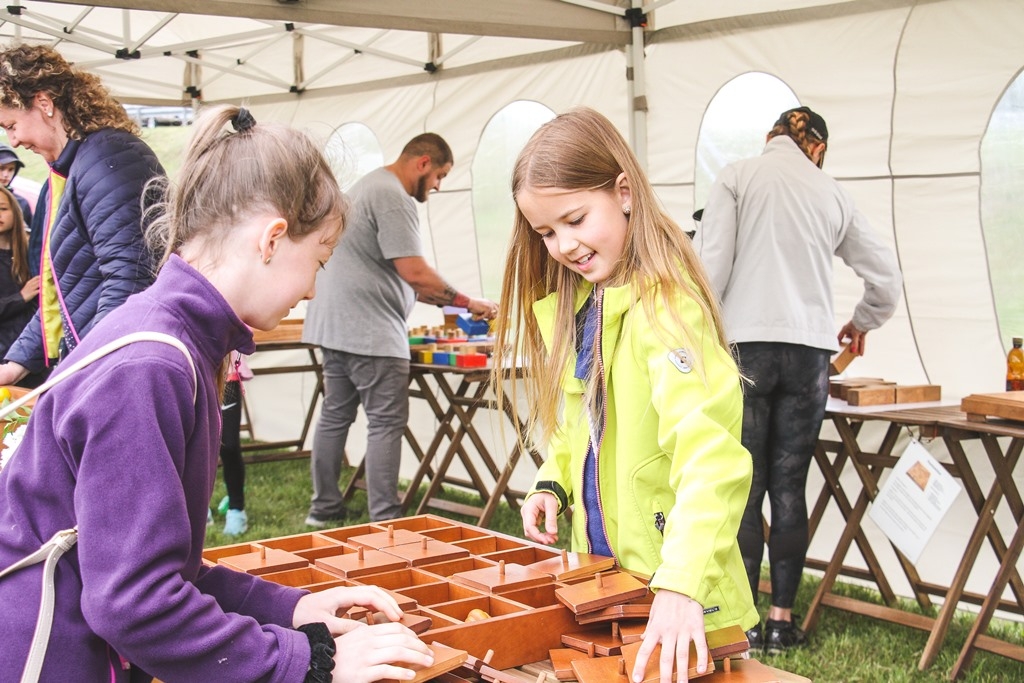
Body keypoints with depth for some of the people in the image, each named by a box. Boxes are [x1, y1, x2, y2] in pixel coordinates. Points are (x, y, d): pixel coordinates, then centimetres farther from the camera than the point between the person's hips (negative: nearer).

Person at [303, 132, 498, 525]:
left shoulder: (369, 186, 19)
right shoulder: (394, 198, -15)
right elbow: (414, 272, -20)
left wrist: (443, 301, 17)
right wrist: (467, 303, -10)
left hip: (336, 326, 11)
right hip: (370, 331, -11)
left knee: (335, 416, 14)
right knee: (386, 423, -6)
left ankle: (324, 508, 22)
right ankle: (384, 520, -4)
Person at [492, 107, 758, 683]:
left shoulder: (664, 303, -20)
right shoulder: (573, 308, 6)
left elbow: (709, 454, -32)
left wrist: (682, 586, -42)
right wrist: (553, 485, -1)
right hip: (601, 579, 8)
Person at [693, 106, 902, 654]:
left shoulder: (737, 177, 4)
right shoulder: (832, 193, 13)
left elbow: (711, 264, -6)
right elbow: (886, 278, 19)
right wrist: (861, 324, 37)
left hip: (746, 345, -3)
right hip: (809, 348, 3)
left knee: (744, 487, 1)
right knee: (789, 487, 8)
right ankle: (782, 619, 12)